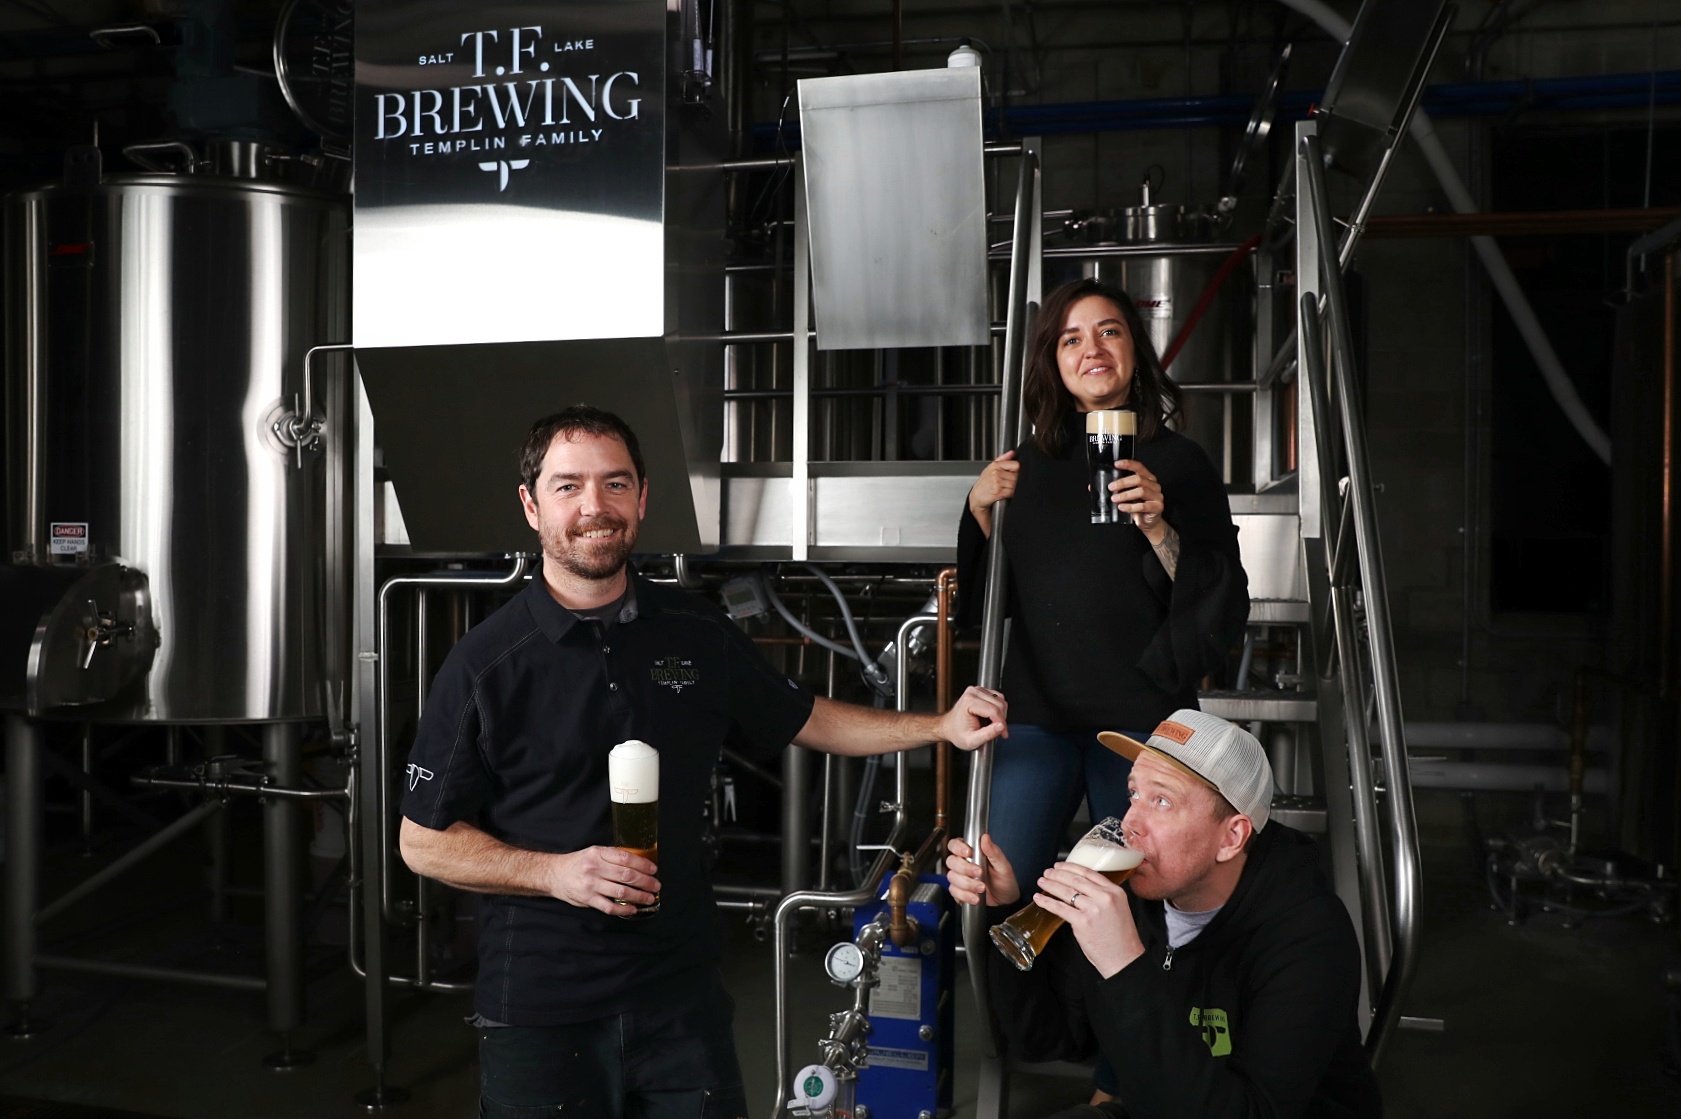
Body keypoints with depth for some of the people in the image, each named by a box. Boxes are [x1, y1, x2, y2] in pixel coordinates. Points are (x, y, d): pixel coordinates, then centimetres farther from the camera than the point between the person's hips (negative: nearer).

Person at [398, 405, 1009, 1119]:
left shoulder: (699, 635, 2)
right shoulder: (486, 663, -9)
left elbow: (804, 719, 15)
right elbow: (424, 842, -4)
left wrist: (942, 726, 6)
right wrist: (556, 873, -18)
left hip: (682, 995, 3)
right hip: (540, 1012, -2)